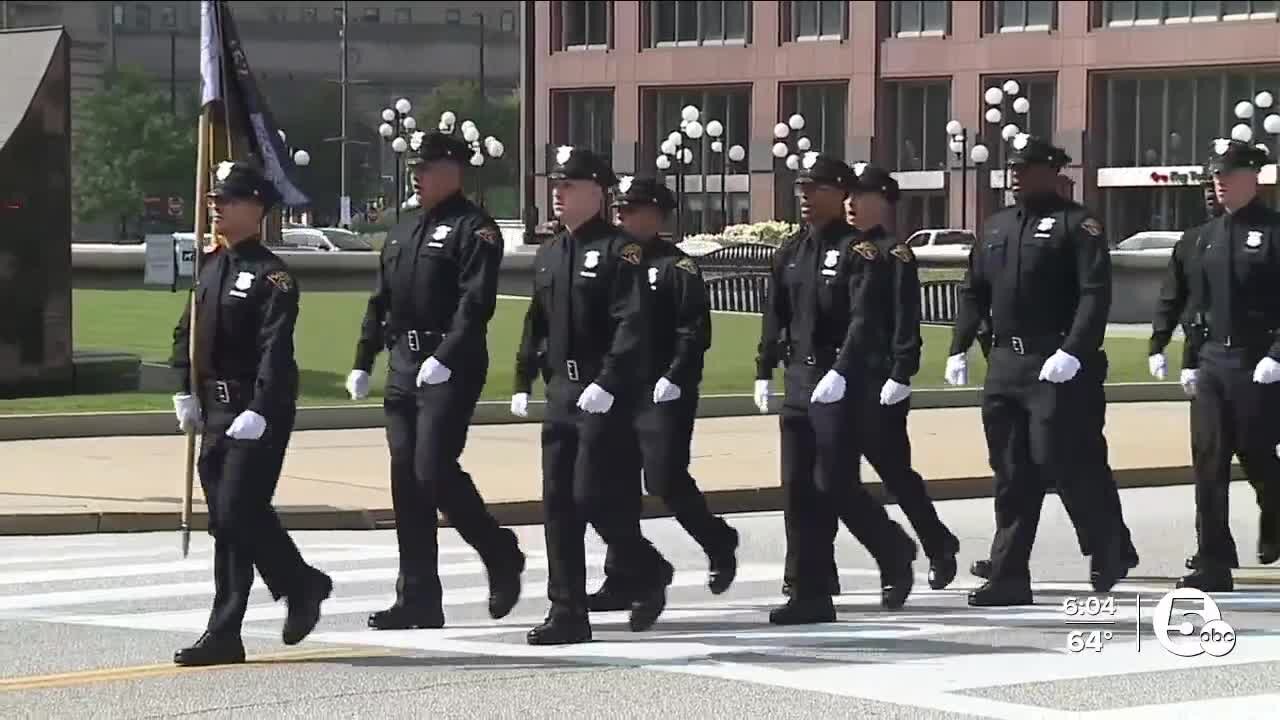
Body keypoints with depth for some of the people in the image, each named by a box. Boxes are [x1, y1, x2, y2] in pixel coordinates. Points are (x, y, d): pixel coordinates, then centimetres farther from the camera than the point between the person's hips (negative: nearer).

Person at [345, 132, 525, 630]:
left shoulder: (474, 230, -8)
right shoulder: (404, 230, 17)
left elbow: (475, 304, -18)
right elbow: (381, 302, 21)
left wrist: (445, 359, -28)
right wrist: (363, 362, 15)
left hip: (451, 369, -8)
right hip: (404, 365, 8)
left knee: (433, 470, -14)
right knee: (406, 478, 5)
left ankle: (502, 555, 8)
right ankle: (418, 600, 9)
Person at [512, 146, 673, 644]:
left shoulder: (619, 250, -10)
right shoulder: (548, 254, 15)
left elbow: (633, 325, -18)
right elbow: (536, 323, 21)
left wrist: (608, 384, -25)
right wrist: (523, 380, 14)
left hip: (606, 395, -8)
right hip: (562, 392, 8)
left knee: (592, 495, -10)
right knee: (558, 503, 4)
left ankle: (648, 573, 15)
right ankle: (567, 614, 8)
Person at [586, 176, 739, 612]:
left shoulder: (677, 267, -7)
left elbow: (695, 331, -13)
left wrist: (674, 378, -21)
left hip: (665, 396, -7)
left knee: (665, 480, -8)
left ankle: (719, 543, 17)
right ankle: (621, 581, 7)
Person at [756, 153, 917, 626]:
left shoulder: (859, 250, -10)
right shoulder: (792, 252, 13)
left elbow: (865, 320, -20)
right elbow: (775, 315, 17)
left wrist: (841, 373, -29)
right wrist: (765, 371, 12)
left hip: (841, 386, -7)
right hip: (799, 382, 7)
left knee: (835, 485, -8)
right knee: (798, 490, 4)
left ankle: (894, 552, 18)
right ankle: (811, 595, 7)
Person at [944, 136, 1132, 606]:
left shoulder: (1076, 225, -6)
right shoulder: (997, 227, 17)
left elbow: (1095, 294, -15)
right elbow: (974, 293, 21)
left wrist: (1074, 352, -24)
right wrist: (959, 348, 11)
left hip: (1057, 368, -7)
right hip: (1005, 366, 7)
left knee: (1061, 459, -8)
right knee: (1011, 475, 6)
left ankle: (1109, 550, 14)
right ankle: (1008, 579, 8)